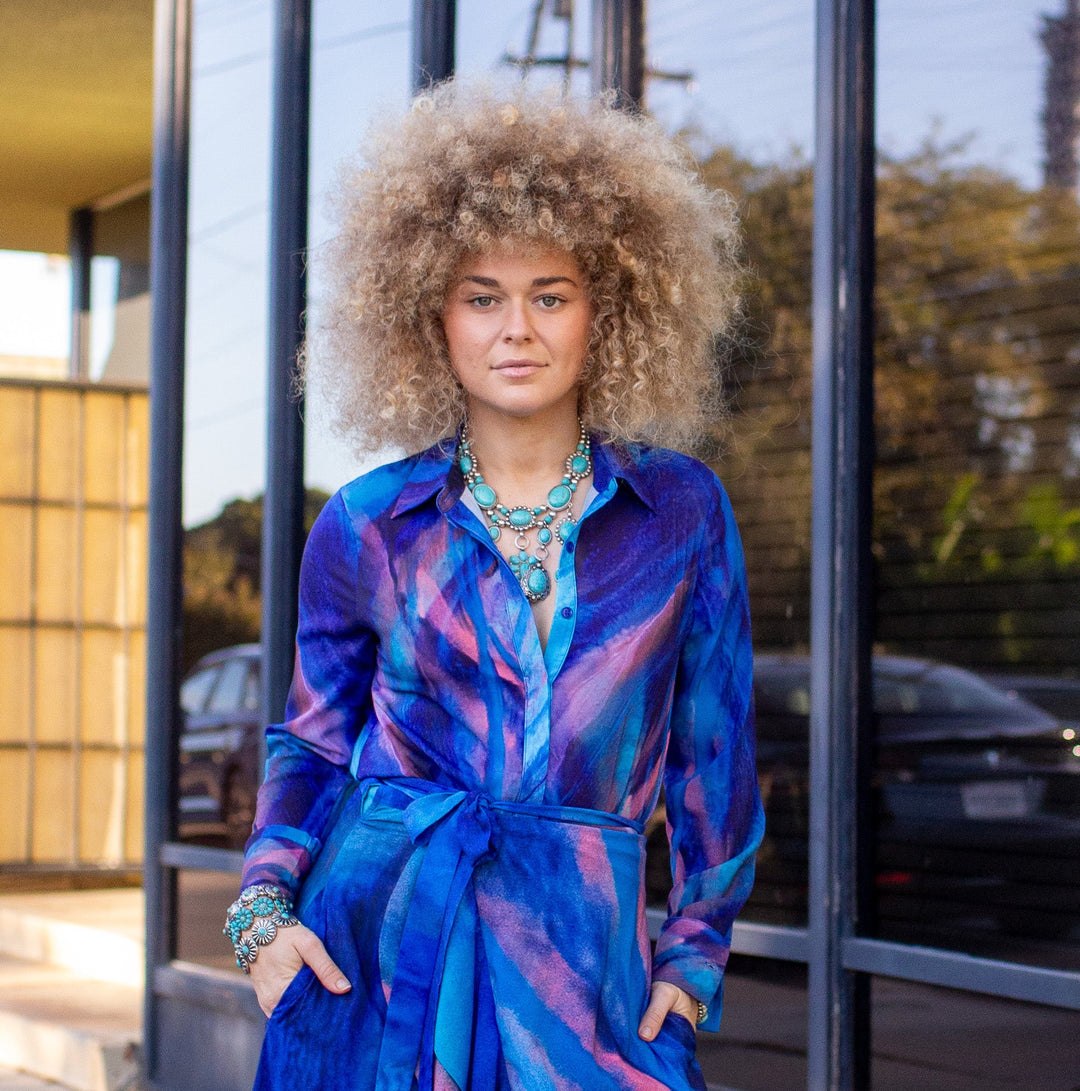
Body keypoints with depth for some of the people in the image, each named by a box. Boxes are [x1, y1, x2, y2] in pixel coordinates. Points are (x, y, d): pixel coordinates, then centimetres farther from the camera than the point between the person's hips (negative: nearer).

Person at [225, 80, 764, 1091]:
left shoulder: (682, 512, 1)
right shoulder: (365, 526, 1)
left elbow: (714, 747, 6)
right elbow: (312, 740, 11)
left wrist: (692, 957, 4)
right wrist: (264, 909, -3)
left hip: (579, 955, 0)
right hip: (376, 942, 0)